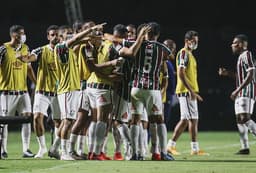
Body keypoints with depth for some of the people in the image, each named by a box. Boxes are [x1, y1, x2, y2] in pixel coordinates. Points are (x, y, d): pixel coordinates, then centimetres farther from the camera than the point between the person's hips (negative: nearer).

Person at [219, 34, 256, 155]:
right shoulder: (241, 57, 20)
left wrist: (238, 90, -22)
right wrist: (227, 73, 18)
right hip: (240, 94, 10)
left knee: (245, 118, -19)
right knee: (239, 119, 7)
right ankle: (245, 148, 8)